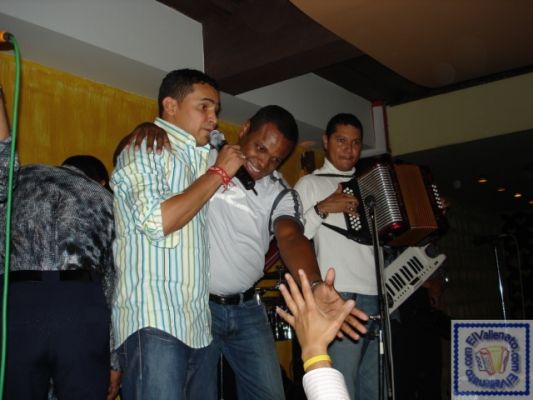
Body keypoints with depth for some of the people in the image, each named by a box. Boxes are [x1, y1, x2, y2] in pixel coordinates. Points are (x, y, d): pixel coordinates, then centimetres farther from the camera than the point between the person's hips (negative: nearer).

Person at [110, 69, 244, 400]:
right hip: (153, 321, -8)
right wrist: (219, 172, -9)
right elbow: (156, 221, -17)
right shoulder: (144, 150, -1)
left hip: (196, 323, 8)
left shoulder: (200, 156, 20)